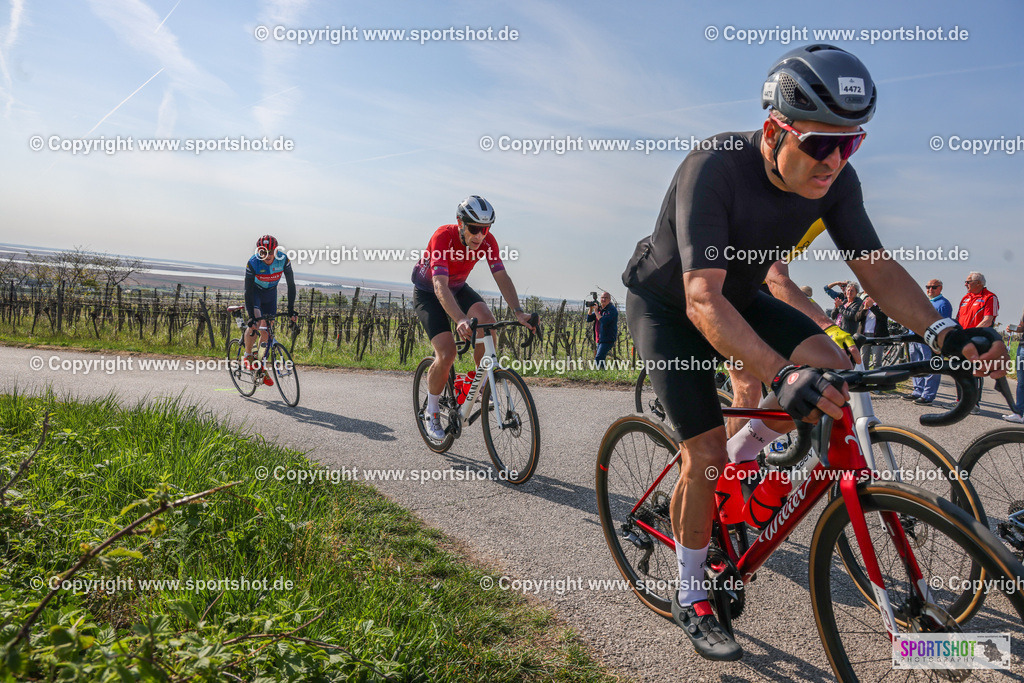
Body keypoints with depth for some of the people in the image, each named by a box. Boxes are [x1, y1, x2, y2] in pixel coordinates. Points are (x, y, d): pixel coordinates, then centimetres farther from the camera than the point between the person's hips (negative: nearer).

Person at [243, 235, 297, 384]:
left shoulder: (283, 260, -26)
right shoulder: (253, 263, -30)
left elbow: (291, 285, -19)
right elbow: (248, 291, -29)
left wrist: (291, 310, -24)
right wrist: (252, 317, -36)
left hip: (270, 294, 3)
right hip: (254, 292, -2)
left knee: (266, 332, 1)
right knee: (255, 323, -26)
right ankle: (247, 356, -2)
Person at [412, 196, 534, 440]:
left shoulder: (487, 241, -20)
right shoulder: (443, 237, -34)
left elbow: (501, 276, -23)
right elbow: (440, 286, -44)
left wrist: (518, 312, -38)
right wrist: (460, 320, -59)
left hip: (458, 288, 4)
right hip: (427, 293, -4)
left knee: (486, 320, -27)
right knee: (447, 352, -20)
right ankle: (431, 414, 1)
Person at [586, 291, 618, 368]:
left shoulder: (612, 310, -11)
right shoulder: (599, 308, 12)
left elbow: (604, 321, -24)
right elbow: (589, 319, 9)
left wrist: (596, 311, -16)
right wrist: (591, 309, -6)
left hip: (608, 339, -8)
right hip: (599, 340, 8)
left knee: (598, 359, -21)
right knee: (600, 359, 14)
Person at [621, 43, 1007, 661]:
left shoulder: (835, 180, -14)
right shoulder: (715, 168, -34)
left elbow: (875, 264, -11)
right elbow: (702, 300, -42)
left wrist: (943, 331, -28)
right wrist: (782, 376, -54)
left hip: (740, 294, 6)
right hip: (668, 305, -5)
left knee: (831, 365, -18)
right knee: (705, 453, -12)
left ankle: (739, 461, 9)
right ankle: (691, 599, 12)